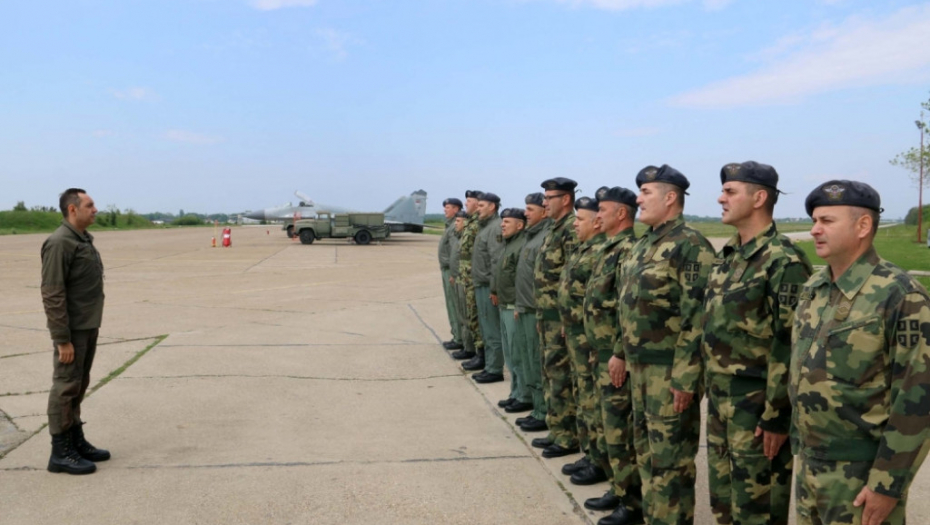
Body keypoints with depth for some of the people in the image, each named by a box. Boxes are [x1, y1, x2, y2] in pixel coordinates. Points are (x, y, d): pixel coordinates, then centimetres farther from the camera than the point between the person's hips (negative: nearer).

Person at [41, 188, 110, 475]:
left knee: (79, 386, 15)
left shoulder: (84, 239, 12)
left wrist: (92, 325, 16)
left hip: (88, 327, 9)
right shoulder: (59, 243, -16)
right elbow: (52, 295, -20)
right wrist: (62, 340, -21)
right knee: (66, 387, -2)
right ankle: (61, 452, 7)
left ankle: (76, 441, 25)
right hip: (71, 330, -9)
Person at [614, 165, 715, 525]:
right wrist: (621, 352, 19)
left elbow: (697, 318, -21)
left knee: (670, 455, 1)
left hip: (669, 369, -9)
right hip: (640, 364, 9)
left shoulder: (690, 246, -16)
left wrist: (685, 377, -22)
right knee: (646, 446, 19)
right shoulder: (645, 243, 13)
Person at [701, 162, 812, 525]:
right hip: (719, 398, 8)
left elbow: (790, 346, -20)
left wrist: (777, 417, -19)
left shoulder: (784, 262, -17)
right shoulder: (726, 257, 9)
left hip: (757, 402, -8)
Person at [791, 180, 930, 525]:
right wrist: (798, 443, 14)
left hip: (862, 473, -6)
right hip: (808, 463, 7)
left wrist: (888, 484, -17)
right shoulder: (812, 289, 6)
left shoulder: (901, 296, -17)